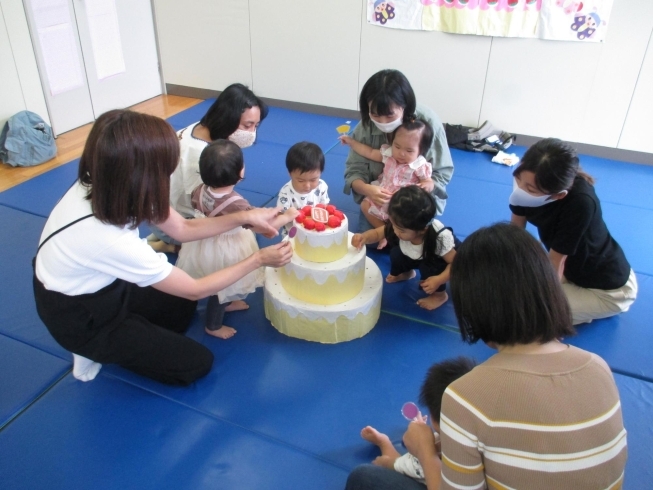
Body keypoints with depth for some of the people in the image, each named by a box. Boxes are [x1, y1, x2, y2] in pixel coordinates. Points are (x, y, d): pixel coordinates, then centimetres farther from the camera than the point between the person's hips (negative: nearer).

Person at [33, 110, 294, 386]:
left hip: (97, 286, 7)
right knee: (196, 363, 1)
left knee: (182, 302, 20)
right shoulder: (111, 241, -40)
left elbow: (182, 228, -6)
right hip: (80, 318, -7)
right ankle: (96, 352, 8)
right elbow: (196, 289, -25)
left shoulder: (106, 187, -21)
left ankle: (107, 346, 13)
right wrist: (258, 259, -17)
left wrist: (245, 217, -12)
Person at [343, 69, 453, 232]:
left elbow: (442, 173, -16)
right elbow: (354, 170, -13)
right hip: (378, 197, 2)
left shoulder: (428, 122, -23)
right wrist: (366, 189, -37)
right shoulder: (364, 127, -18)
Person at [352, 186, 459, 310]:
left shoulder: (440, 237, -42)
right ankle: (406, 273, 19)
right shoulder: (399, 225, -30)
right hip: (420, 257, 5)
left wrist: (438, 280, -41)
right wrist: (364, 237, -38)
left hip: (439, 261, -5)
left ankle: (439, 294, 0)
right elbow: (377, 233, -16)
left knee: (428, 267, -33)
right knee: (396, 253, -18)